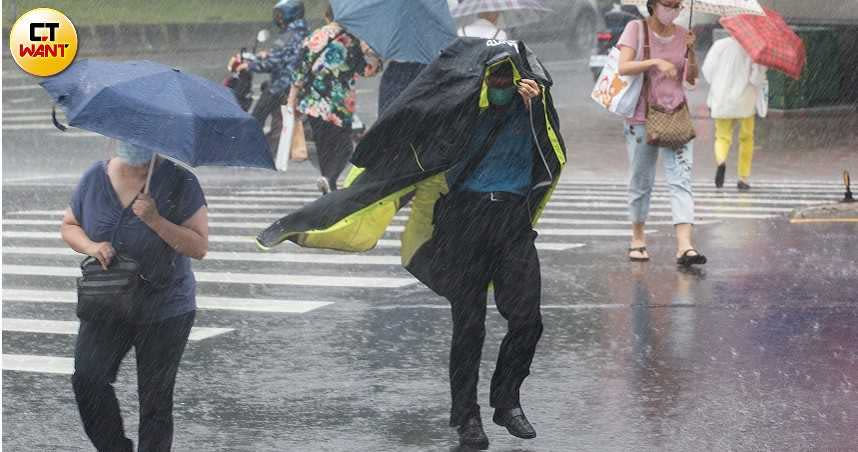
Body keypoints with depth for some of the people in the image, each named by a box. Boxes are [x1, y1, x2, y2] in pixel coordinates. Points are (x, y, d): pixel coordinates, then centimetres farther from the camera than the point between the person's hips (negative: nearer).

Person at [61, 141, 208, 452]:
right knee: (87, 379, -13)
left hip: (165, 311, -3)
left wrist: (155, 220, -24)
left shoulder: (179, 182, -9)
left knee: (155, 398, 2)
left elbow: (199, 247, -12)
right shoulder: (95, 177, 1)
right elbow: (69, 226, 12)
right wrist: (90, 246, -10)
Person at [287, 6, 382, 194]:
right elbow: (372, 66, -3)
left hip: (313, 102, 3)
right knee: (342, 147, 6)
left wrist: (292, 100, 7)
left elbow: (301, 69, 2)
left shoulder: (315, 36, 2)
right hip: (340, 104, -3)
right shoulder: (355, 39, -6)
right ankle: (329, 178, -21)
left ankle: (329, 188, 20)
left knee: (323, 148, 16)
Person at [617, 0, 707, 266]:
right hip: (642, 117, -2)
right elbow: (624, 67, -14)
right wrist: (656, 61, -27)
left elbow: (691, 79, 2)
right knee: (641, 181, 7)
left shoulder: (682, 34, 7)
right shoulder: (636, 29, -1)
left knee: (681, 179, -10)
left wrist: (691, 51, -13)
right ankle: (637, 239, 25)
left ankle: (684, 246, -19)